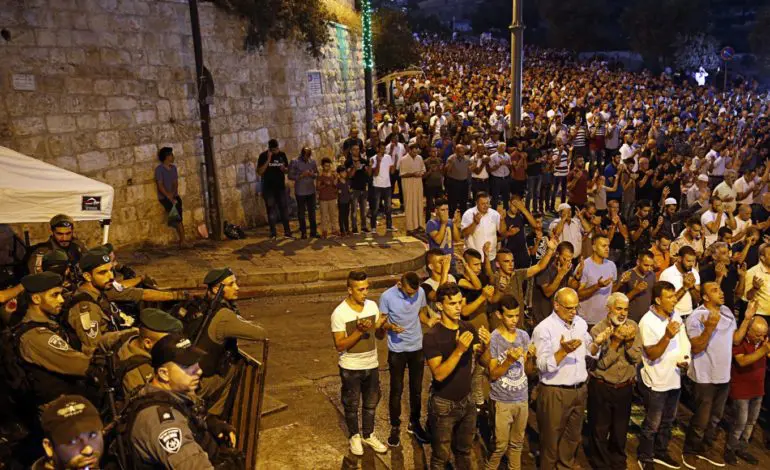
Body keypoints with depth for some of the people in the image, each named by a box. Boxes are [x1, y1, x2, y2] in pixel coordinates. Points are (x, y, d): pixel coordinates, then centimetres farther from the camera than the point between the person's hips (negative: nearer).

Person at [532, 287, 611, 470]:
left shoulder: (581, 323, 4)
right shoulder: (544, 328, -17)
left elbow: (589, 352, 13)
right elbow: (543, 366, -20)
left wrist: (597, 343, -8)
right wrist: (563, 350, -34)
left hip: (579, 390, 6)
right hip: (555, 393, -6)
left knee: (573, 437, 21)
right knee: (552, 439, 9)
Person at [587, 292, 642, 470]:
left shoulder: (633, 327, -3)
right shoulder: (597, 330, -13)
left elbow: (637, 358, -6)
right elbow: (601, 363, -18)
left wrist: (629, 341, -22)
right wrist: (615, 342, -25)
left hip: (625, 387, 3)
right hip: (601, 388, -3)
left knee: (620, 429, 19)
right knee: (599, 430, 10)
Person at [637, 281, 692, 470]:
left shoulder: (675, 316, -1)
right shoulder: (648, 322, -22)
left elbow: (682, 343, 11)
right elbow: (652, 355, -23)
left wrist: (685, 359, -9)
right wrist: (667, 336, -36)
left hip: (674, 378, 7)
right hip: (656, 382, -7)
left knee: (667, 421, 22)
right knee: (652, 425, 8)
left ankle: (660, 452, 41)